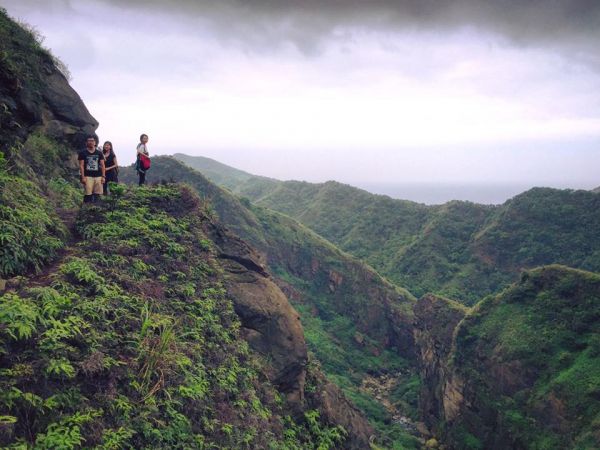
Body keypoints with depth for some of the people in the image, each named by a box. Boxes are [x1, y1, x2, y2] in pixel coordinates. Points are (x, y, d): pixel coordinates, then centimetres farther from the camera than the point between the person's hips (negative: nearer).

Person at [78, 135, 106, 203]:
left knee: (97, 195, -1)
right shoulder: (83, 153, 5)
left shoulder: (99, 153, 13)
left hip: (98, 176, 3)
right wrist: (83, 177, -7)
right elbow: (81, 166, 1)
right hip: (88, 176, -3)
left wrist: (103, 176, 2)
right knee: (88, 195, -8)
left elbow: (102, 165, 11)